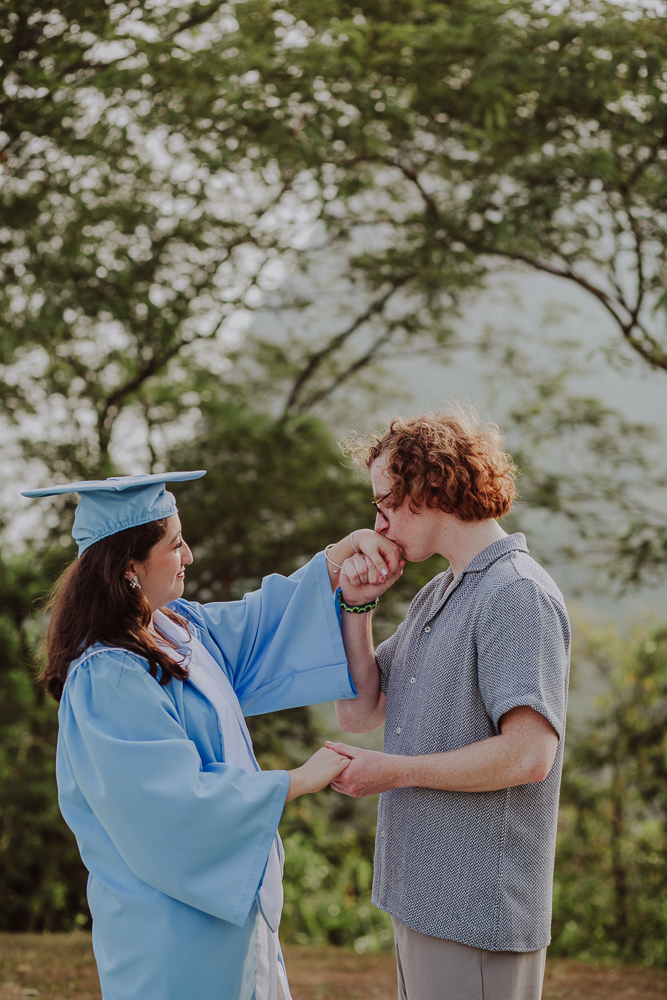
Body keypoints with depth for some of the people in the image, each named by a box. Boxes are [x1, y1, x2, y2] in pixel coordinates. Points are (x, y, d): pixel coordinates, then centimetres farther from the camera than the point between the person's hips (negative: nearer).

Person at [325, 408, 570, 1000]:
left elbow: (529, 755, -23)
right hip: (423, 896, 9)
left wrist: (395, 771, -15)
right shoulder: (434, 597, 16)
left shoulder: (517, 593, -15)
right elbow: (359, 714, 15)